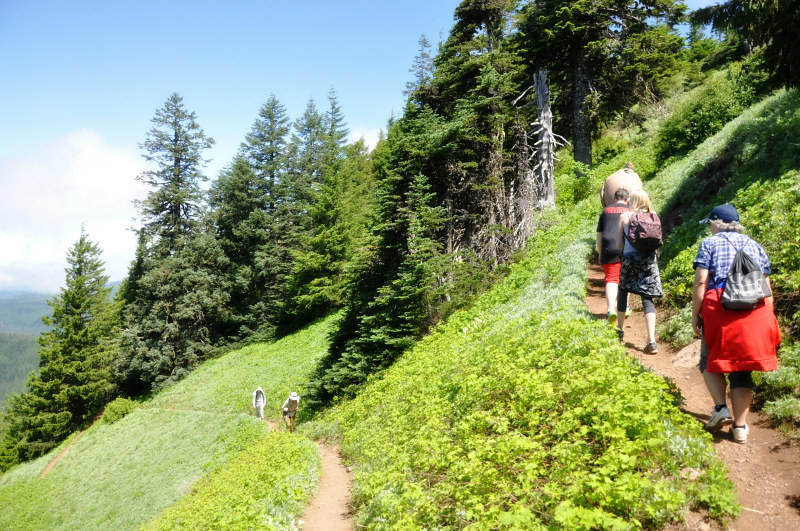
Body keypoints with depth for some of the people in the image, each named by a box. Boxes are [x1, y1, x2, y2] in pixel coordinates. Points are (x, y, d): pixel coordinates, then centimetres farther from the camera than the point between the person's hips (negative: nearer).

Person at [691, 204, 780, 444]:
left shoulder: (709, 244, 5)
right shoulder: (755, 246, 18)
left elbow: (701, 282, -5)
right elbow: (766, 286, 14)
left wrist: (695, 314, 0)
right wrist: (768, 322, 17)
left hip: (719, 310, -4)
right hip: (755, 314, 4)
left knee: (710, 362, 14)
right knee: (742, 370, 10)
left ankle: (721, 408, -3)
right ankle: (740, 426, 10)